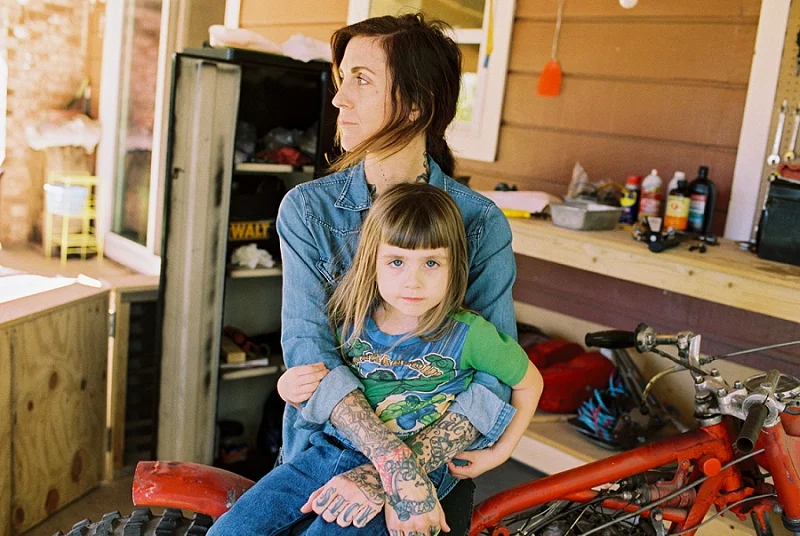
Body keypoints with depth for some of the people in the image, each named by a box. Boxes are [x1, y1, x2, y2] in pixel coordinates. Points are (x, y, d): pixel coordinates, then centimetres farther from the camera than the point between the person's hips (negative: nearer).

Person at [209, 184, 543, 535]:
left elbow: (530, 383, 3)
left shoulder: (468, 334, -12)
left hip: (415, 471, -4)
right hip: (329, 450, 4)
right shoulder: (351, 320, -2)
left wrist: (497, 454, 1)